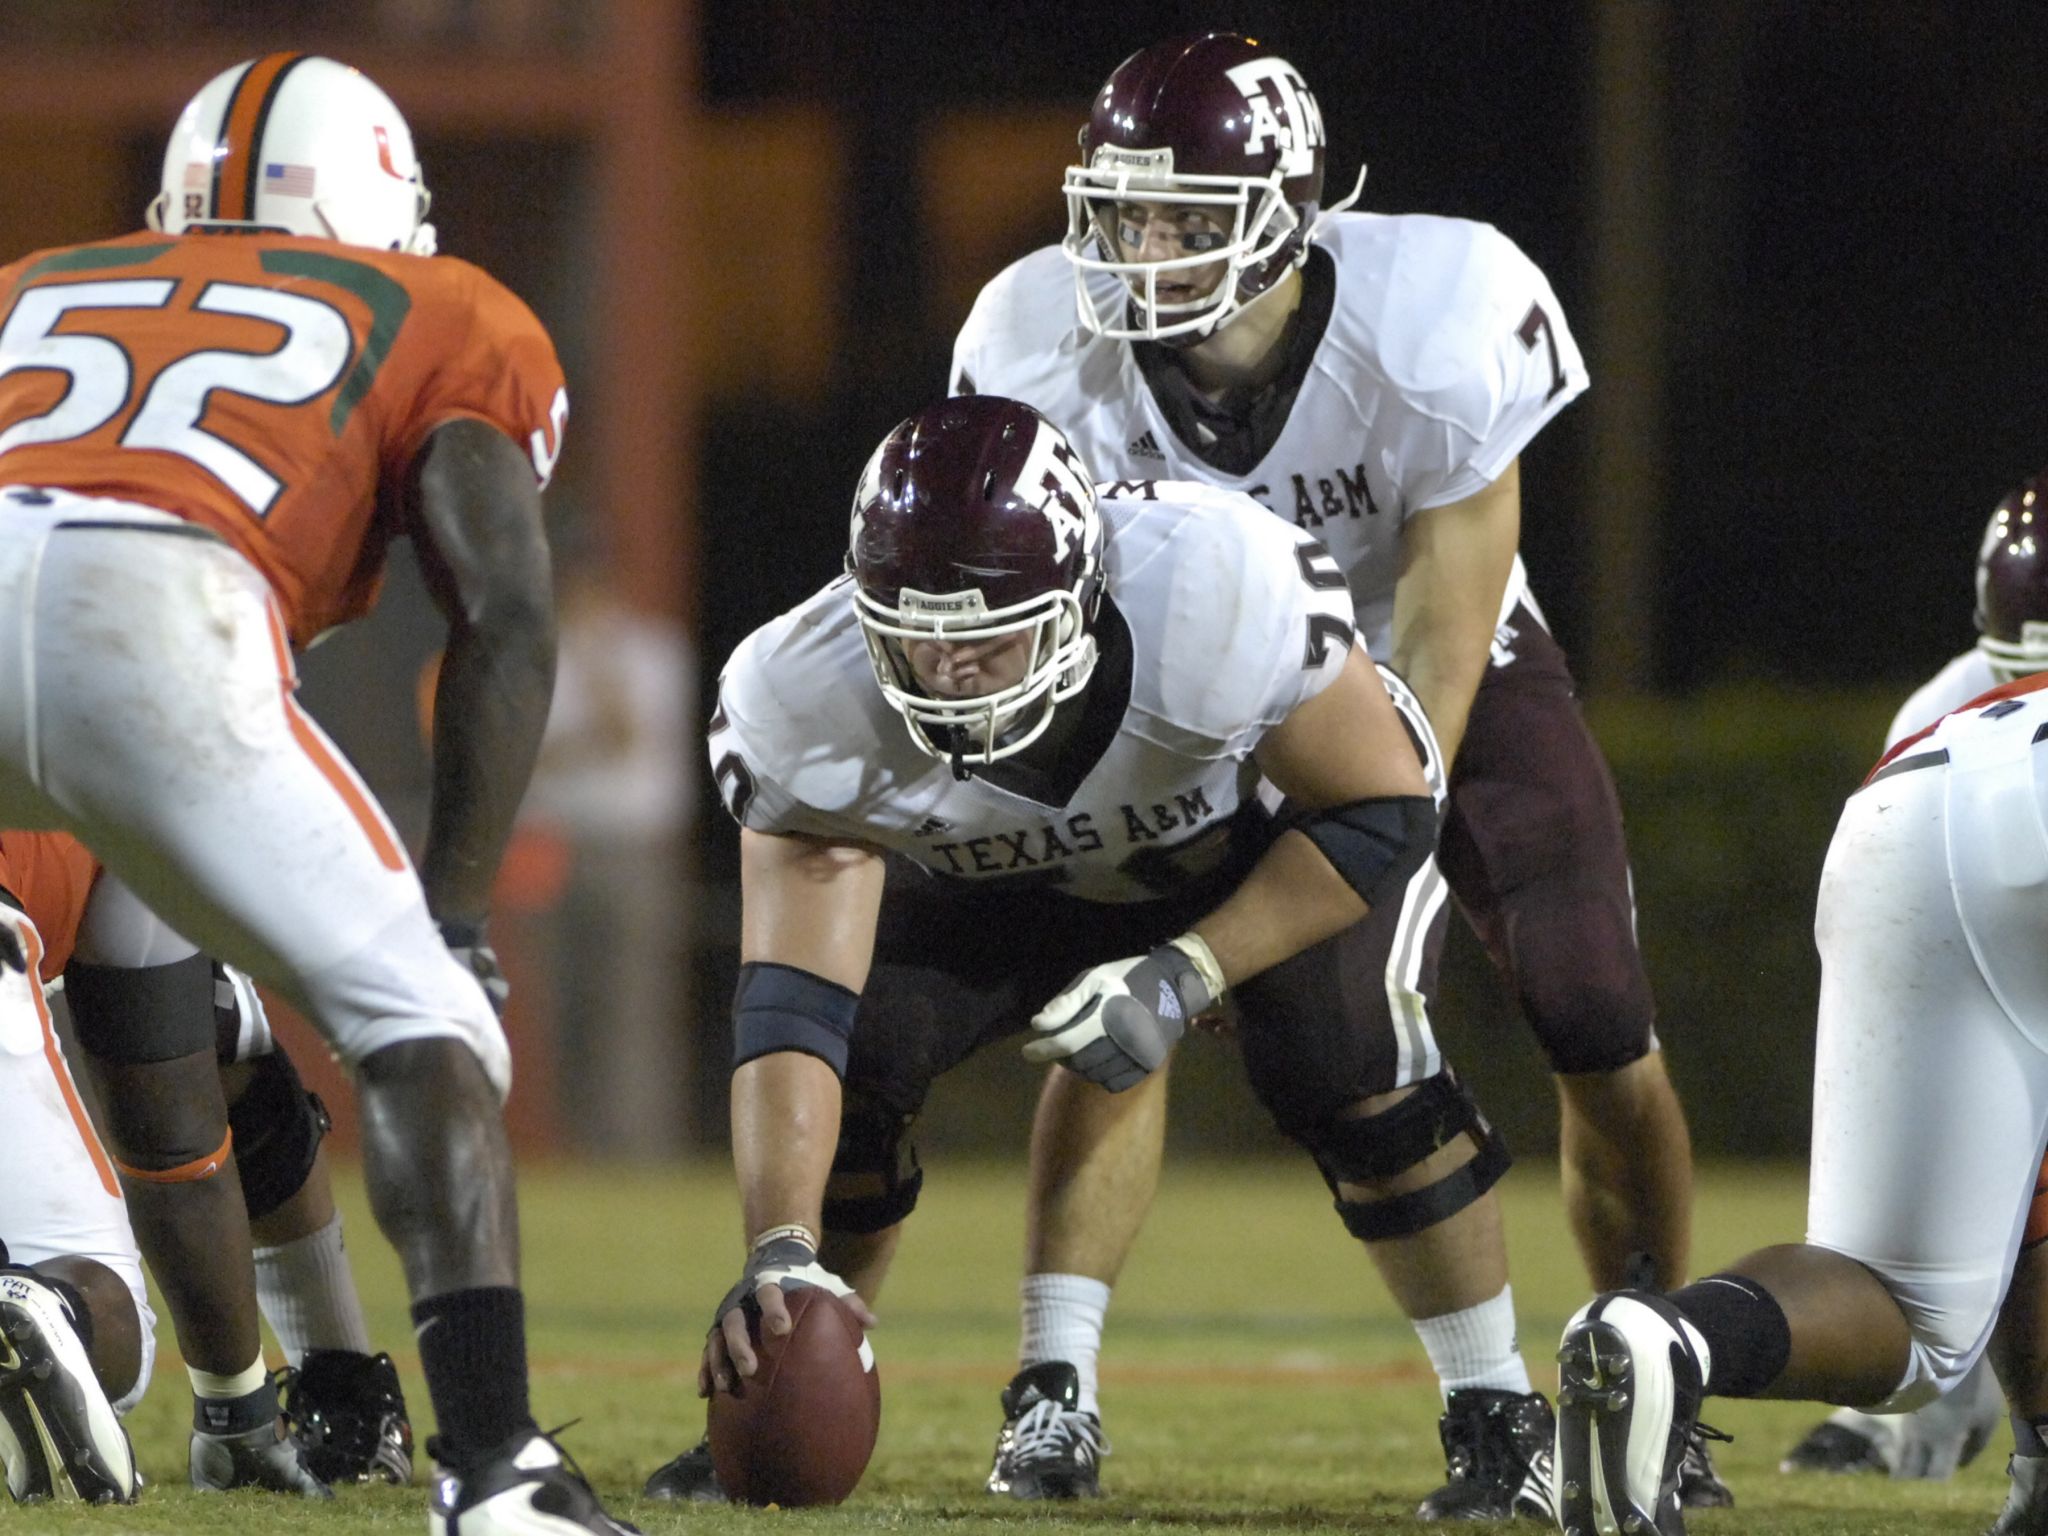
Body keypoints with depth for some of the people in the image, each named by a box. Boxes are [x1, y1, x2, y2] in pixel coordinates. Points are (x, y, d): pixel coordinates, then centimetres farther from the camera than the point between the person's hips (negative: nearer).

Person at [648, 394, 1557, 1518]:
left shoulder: (1215, 593, -43)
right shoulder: (807, 703, -35)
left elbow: (1381, 817, -27)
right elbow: (791, 1004, -36)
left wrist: (1184, 978, -34)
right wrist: (779, 1250, -49)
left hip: (1287, 843, -2)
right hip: (1011, 879, 2)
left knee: (1339, 1057, -27)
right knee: (857, 1043, -18)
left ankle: (1502, 1414, -8)